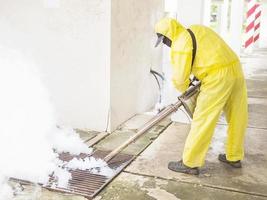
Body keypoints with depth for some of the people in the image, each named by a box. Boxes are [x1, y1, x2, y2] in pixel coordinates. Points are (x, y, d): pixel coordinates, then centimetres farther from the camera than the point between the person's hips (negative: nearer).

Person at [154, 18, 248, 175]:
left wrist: (184, 89, 14)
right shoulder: (197, 29, 18)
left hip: (218, 78, -9)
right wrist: (199, 76, 25)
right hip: (236, 69, 9)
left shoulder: (180, 44, -7)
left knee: (203, 121, -1)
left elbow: (179, 78, -7)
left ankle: (190, 164, 7)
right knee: (237, 118, 17)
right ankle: (234, 157, 33)